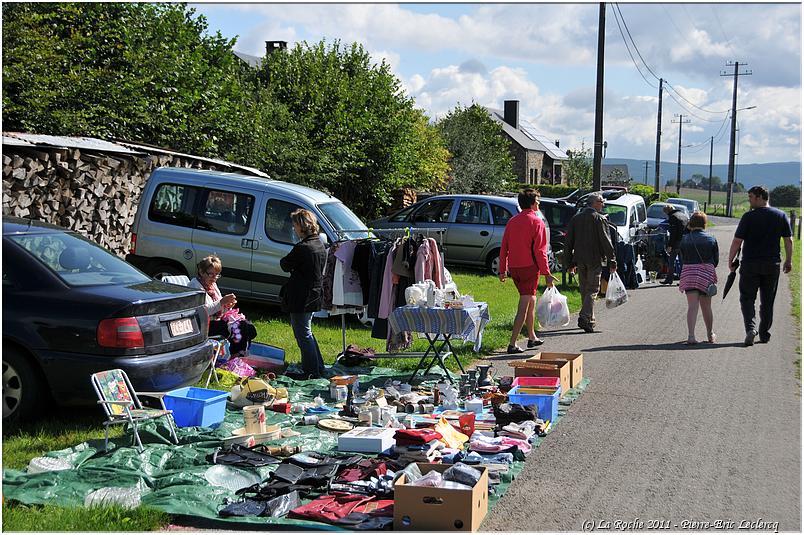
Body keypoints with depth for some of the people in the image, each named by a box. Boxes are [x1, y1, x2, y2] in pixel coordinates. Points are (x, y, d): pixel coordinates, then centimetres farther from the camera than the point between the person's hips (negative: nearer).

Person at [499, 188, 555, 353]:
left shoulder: (512, 221, 9)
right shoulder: (537, 222, -9)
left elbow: (504, 247, 10)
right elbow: (540, 250, -14)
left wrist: (503, 270, 16)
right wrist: (546, 273, -10)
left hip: (514, 268, 7)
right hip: (529, 267, -7)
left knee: (531, 301, 22)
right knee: (524, 306, -5)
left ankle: (532, 338, 32)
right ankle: (512, 344, -10)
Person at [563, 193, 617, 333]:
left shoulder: (575, 218, 10)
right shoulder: (599, 218, -8)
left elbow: (568, 242, 11)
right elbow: (606, 241, -11)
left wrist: (570, 262, 16)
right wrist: (612, 261, -6)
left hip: (580, 260, 6)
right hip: (594, 260, -5)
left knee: (584, 290, 15)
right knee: (592, 290, -4)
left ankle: (589, 320, 22)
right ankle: (585, 318, -18)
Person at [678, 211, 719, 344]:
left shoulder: (684, 239, 2)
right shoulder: (711, 239, 3)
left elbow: (682, 258, 7)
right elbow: (716, 260, 8)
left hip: (689, 273, -1)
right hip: (707, 274, 1)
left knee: (692, 306, -5)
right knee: (706, 306, 14)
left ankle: (691, 335, -20)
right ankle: (710, 335, 30)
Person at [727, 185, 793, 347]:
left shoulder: (748, 217, -8)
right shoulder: (781, 216, 3)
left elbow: (737, 241, -9)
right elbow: (789, 240, 3)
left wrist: (730, 260, 2)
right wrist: (788, 261, 13)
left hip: (750, 264, -3)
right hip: (772, 265, 3)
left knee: (747, 298, 5)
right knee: (767, 301, 13)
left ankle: (751, 327, -16)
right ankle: (764, 334, 18)